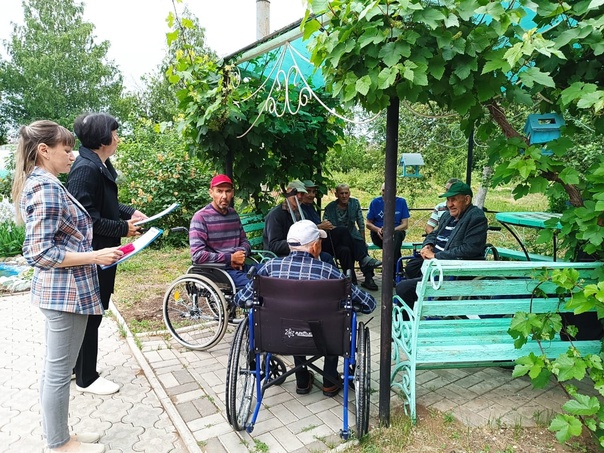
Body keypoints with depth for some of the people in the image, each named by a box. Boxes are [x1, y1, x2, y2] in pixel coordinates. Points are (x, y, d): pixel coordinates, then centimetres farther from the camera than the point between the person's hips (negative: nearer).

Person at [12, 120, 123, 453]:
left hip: (57, 289, 10)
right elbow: (41, 252, -23)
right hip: (66, 290, -10)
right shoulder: (46, 186, -18)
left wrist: (91, 250, 16)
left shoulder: (41, 183, 12)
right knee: (59, 373, 5)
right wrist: (95, 256, -20)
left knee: (53, 368, 19)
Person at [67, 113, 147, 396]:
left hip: (103, 253, 10)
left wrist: (130, 212, 4)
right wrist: (124, 228, -18)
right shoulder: (85, 169, -22)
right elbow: (86, 219, -25)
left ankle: (82, 367, 39)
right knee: (90, 315, 5)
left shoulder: (101, 165, 9)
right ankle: (86, 378, 23)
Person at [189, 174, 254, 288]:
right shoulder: (201, 217, -9)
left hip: (238, 267, 7)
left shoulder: (233, 214, 12)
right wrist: (230, 258, -15)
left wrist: (241, 254, -5)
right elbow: (197, 255, -17)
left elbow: (244, 241, 19)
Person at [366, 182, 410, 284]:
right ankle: (396, 272, -30)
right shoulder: (375, 202, 4)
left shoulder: (401, 202, 3)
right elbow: (368, 223, 6)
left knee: (397, 234, -36)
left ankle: (390, 274, -38)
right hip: (378, 234, 0)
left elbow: (405, 224, 0)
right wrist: (377, 229, -15)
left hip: (396, 232, 0)